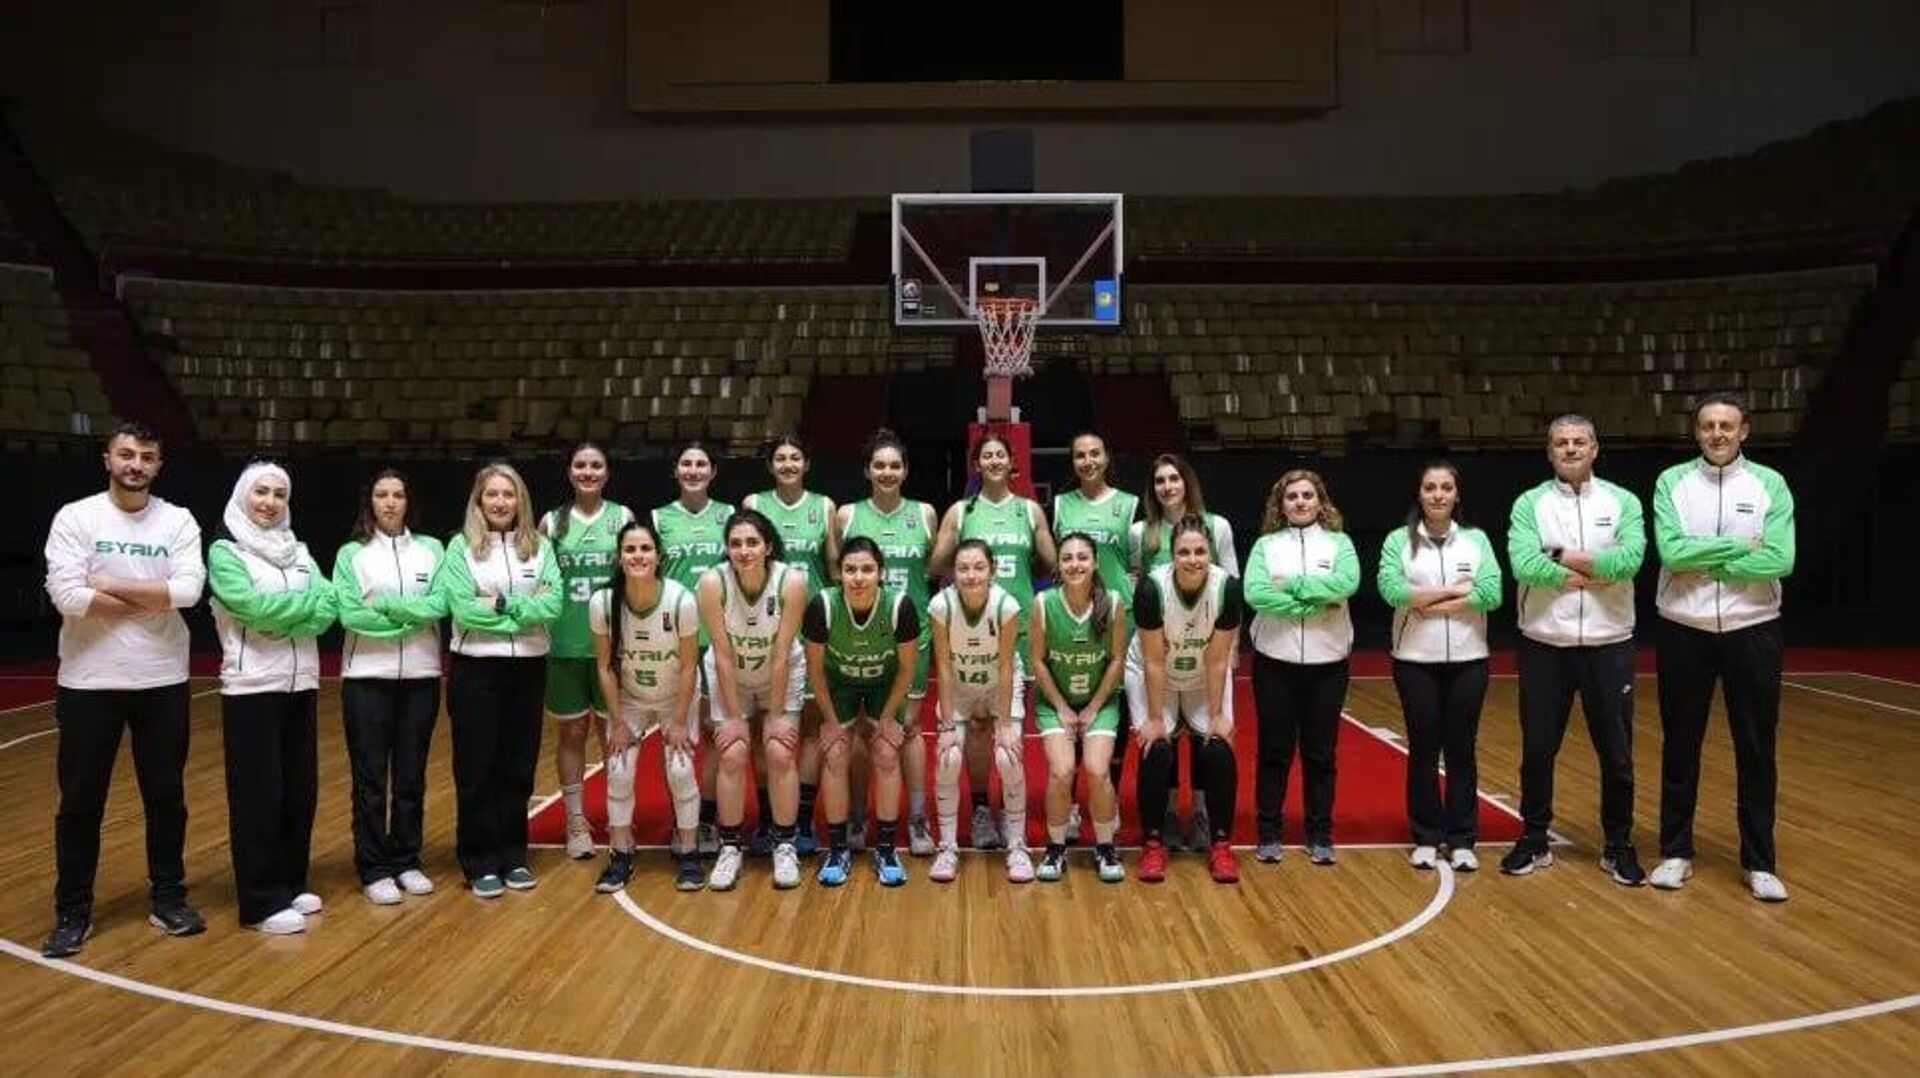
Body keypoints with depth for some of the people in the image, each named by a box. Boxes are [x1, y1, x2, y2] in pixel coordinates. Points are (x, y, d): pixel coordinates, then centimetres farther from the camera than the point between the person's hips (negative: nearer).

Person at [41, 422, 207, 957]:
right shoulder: (75, 517, -4)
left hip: (162, 681, 2)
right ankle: (72, 913, 20)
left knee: (166, 795, 10)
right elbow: (67, 595, -16)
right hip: (90, 682, -2)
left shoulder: (178, 521, 2)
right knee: (80, 803, 7)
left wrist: (111, 586, -13)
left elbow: (188, 589, -12)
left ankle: (168, 898, 24)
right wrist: (152, 600, -10)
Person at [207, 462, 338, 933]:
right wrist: (305, 601, -9)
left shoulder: (297, 550, 12)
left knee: (300, 788, 9)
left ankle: (291, 885, 22)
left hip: (301, 683, 6)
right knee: (259, 794, -3)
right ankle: (262, 901, 4)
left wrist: (279, 618, -15)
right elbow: (251, 605, -19)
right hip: (251, 686, -6)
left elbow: (328, 607, -1)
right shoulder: (225, 552, -4)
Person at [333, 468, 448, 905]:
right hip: (367, 678, -2)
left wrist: (384, 604, -16)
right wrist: (411, 616, -12)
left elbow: (439, 606, -9)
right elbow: (350, 615, -11)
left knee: (411, 777, 10)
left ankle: (407, 862, 22)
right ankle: (374, 870, 12)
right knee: (370, 779, 3)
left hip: (421, 677, 2)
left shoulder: (431, 549, 5)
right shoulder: (351, 554, 0)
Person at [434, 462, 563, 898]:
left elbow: (553, 604, -8)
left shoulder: (540, 546, 5)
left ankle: (513, 856, 22)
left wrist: (502, 605, -16)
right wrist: (523, 612, -12)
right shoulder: (461, 546, -3)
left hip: (529, 667, 3)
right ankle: (480, 862, 14)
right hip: (476, 668, -2)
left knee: (520, 765, 10)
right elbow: (464, 609, -14)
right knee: (477, 768, 3)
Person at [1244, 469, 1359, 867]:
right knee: (1274, 751, 7)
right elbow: (1254, 594, -13)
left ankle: (1320, 835, 20)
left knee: (1320, 752, 8)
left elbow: (1348, 583, -16)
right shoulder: (1266, 545, 3)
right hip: (1275, 661, 0)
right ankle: (1268, 833, 17)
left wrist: (1291, 585, -15)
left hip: (1328, 663, 0)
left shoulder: (1338, 542, 4)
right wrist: (1314, 604, -17)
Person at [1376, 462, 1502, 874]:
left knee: (1461, 749, 7)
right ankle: (1425, 838, 16)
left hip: (1468, 660, 1)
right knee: (1423, 750, 6)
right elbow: (1391, 589, -16)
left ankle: (1461, 839, 16)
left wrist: (1429, 603, -13)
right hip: (1415, 661, -1)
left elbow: (1492, 594, -9)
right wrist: (1458, 590, -13)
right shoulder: (1400, 540, 0)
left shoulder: (1476, 539, 4)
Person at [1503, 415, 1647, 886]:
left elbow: (1630, 559, -15)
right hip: (1544, 646, 0)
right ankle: (1534, 841, 22)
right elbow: (1523, 565, -16)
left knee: (1616, 753, 8)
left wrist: (1564, 556, -13)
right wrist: (1593, 574, -13)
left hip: (1609, 646, 0)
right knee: (1538, 750, 8)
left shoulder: (1623, 501, 2)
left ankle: (1618, 846, 23)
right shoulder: (1529, 504, 0)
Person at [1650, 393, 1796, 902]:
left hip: (1751, 631, 0)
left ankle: (1759, 861, 19)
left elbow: (1779, 560, -13)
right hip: (1684, 631, 0)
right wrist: (1739, 545, -14)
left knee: (1756, 750, 7)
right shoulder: (1672, 482, -1)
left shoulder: (1769, 484, -1)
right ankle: (1676, 852, 21)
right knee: (1680, 745, 9)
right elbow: (1671, 551, -14)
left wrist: (1703, 564, -13)